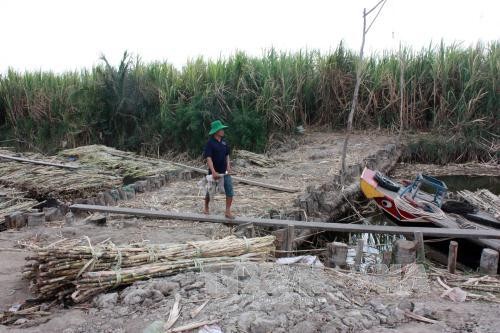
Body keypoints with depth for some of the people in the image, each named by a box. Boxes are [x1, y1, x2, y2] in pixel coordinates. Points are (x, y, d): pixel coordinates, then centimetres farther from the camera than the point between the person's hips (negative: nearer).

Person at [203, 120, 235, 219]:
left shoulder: (224, 142, 4)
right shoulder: (210, 143, -15)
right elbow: (208, 158, -22)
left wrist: (228, 167, 1)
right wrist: (213, 172, -29)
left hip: (225, 172, 5)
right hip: (214, 172, -5)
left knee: (230, 191, -4)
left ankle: (228, 211, 3)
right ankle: (206, 207, 36)